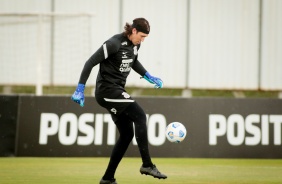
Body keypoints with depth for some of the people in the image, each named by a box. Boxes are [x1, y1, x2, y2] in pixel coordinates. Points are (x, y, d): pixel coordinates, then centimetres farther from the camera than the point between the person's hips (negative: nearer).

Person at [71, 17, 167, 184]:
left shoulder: (135, 44, 6)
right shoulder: (114, 44, -19)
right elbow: (90, 63, -18)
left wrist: (149, 77, 19)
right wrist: (80, 89, -20)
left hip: (118, 91, 9)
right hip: (107, 90, -9)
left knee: (127, 134, 6)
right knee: (140, 115, -21)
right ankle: (147, 165, -21)